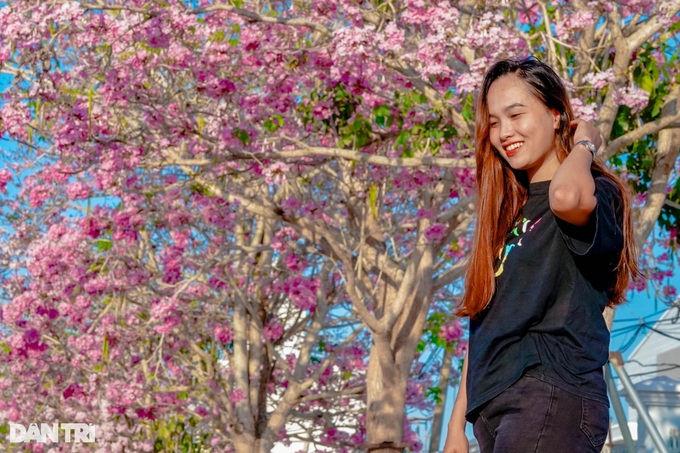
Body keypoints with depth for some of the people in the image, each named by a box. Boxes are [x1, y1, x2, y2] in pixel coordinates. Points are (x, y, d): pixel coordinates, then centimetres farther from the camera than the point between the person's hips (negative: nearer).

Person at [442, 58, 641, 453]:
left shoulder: (594, 193, -3)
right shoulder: (509, 213, 19)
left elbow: (566, 196, -31)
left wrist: (583, 146, -9)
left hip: (550, 395, -7)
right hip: (495, 405, 8)